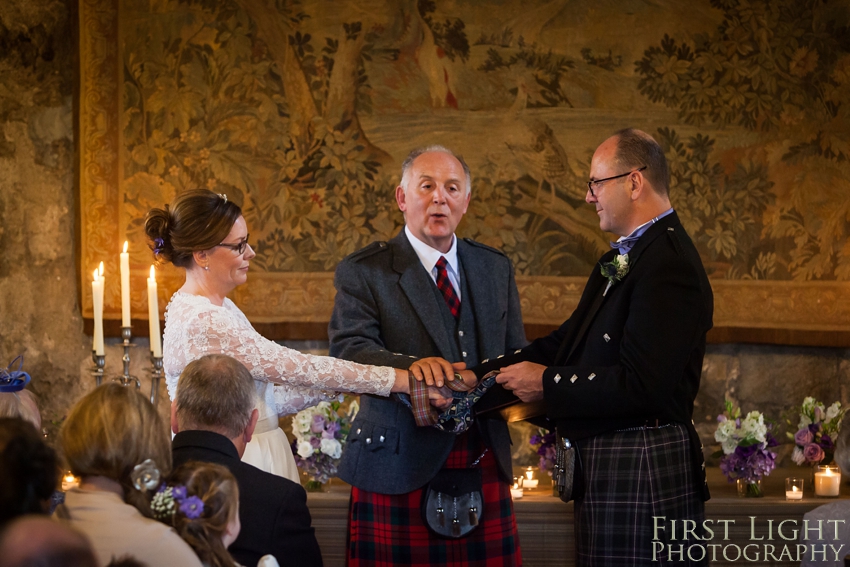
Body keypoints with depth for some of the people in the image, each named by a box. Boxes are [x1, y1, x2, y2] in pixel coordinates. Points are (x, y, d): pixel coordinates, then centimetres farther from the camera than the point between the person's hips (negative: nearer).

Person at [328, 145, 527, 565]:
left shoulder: (496, 268, 15)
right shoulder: (363, 273, 0)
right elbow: (348, 350, -14)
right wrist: (412, 367, -33)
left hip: (484, 469, 4)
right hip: (398, 473, -4)